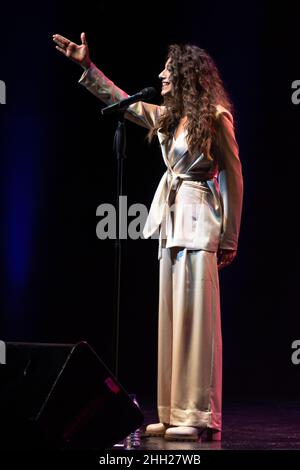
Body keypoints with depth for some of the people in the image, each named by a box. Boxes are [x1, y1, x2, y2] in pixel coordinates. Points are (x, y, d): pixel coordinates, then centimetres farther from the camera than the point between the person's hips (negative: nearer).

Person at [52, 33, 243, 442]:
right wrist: (86, 65, 20)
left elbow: (233, 177, -7)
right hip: (170, 220, 8)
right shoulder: (166, 117, 14)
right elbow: (121, 100, 26)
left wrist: (230, 238, -8)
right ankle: (175, 413, 11)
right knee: (172, 316, 7)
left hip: (199, 223, -8)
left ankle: (200, 417, -6)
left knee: (195, 315, -9)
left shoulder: (215, 118, -7)